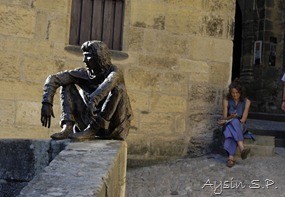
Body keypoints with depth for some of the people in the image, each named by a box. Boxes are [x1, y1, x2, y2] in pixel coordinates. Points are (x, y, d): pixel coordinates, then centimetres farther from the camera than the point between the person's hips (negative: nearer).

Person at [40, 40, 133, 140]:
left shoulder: (114, 72, -12)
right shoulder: (84, 73, 0)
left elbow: (109, 83, -37)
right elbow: (53, 79, -5)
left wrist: (93, 101, -52)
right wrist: (47, 103, -18)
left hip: (115, 128, -4)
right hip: (93, 120, 4)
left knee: (119, 89, -29)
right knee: (67, 85, 1)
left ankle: (90, 131, -28)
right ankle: (67, 127, -20)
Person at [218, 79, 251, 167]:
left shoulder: (246, 101, -6)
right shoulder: (226, 100, -4)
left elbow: (243, 119, -10)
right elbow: (224, 117, -7)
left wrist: (228, 120, -16)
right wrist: (230, 117, -30)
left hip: (240, 125, 0)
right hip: (228, 125, 0)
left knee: (235, 123, -37)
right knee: (234, 122, -36)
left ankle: (231, 157, -53)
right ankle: (242, 148, -56)